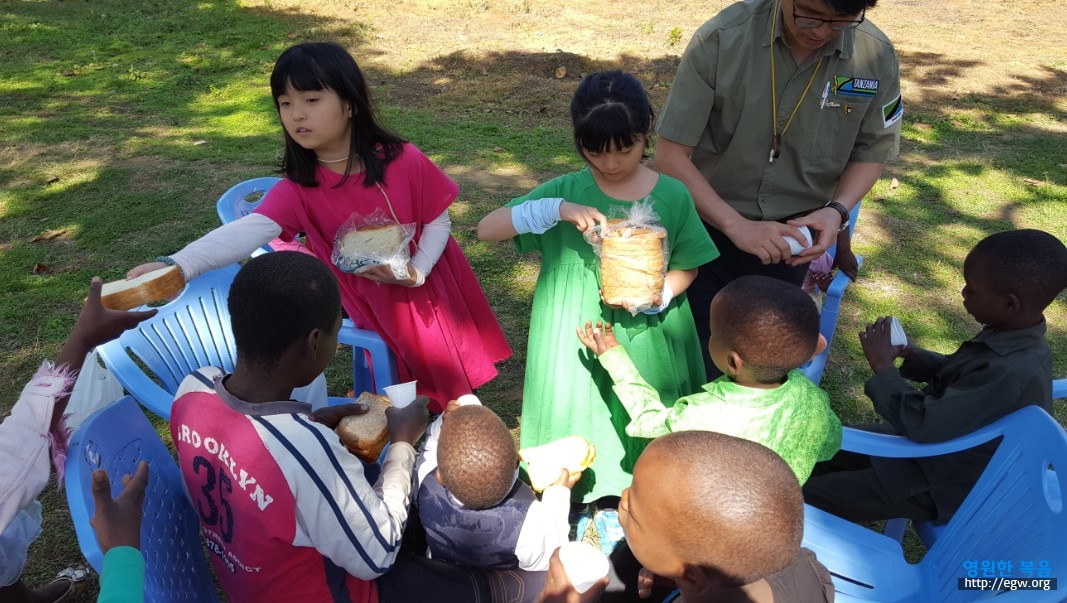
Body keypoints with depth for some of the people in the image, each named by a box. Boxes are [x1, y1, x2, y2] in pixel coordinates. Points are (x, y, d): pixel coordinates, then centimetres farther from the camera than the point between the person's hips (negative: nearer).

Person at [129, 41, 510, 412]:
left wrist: (417, 271, -25)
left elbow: (438, 220, -9)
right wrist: (178, 266, -52)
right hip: (377, 309, 1)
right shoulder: (298, 189, -19)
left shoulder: (404, 160, -21)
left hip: (431, 292, 0)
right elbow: (249, 230, -36)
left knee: (454, 379, 18)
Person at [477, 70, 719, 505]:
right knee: (580, 424, 13)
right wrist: (555, 209, -28)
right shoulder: (566, 191, -10)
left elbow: (686, 266, 4)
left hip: (646, 342, 1)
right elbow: (486, 229, -14)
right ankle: (577, 503, 39)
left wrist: (653, 295, -17)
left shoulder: (671, 196, -7)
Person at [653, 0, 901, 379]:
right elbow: (670, 154, -17)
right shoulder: (722, 38, -20)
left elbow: (870, 153, 3)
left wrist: (837, 210, -17)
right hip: (708, 232, -2)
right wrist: (736, 225, -27)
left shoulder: (876, 55, -12)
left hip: (794, 241, 2)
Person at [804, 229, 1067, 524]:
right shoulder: (1015, 340, -7)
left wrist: (883, 367, -22)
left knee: (809, 497, -10)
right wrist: (913, 355, -5)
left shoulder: (1011, 374, -36)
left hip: (944, 483, -9)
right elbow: (960, 375, 12)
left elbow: (923, 423, -33)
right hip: (943, 442, 9)